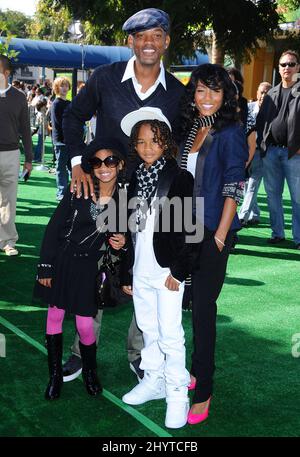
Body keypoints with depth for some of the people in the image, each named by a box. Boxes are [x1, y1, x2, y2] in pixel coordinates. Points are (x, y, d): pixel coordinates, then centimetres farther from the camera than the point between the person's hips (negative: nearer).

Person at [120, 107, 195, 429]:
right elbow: (131, 229, 13)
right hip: (140, 270, 6)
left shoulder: (180, 177, -8)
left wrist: (178, 270, -16)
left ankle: (177, 393, 9)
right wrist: (126, 273, 14)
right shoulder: (135, 180, 11)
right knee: (148, 330, 17)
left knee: (170, 334, -3)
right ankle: (153, 380, 31)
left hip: (167, 270, -6)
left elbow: (185, 227, -12)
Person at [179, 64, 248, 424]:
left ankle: (203, 393, 5)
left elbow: (233, 188, -13)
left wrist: (220, 235, -17)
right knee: (190, 301, 12)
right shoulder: (190, 129, 9)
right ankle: (196, 371, 29)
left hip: (213, 231, -6)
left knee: (203, 306, -4)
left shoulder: (230, 132, -9)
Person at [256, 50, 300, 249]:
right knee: (273, 194, 9)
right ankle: (278, 233, 18)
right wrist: (262, 143, 5)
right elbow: (260, 120, 16)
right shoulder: (272, 94, 15)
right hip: (271, 150, 5)